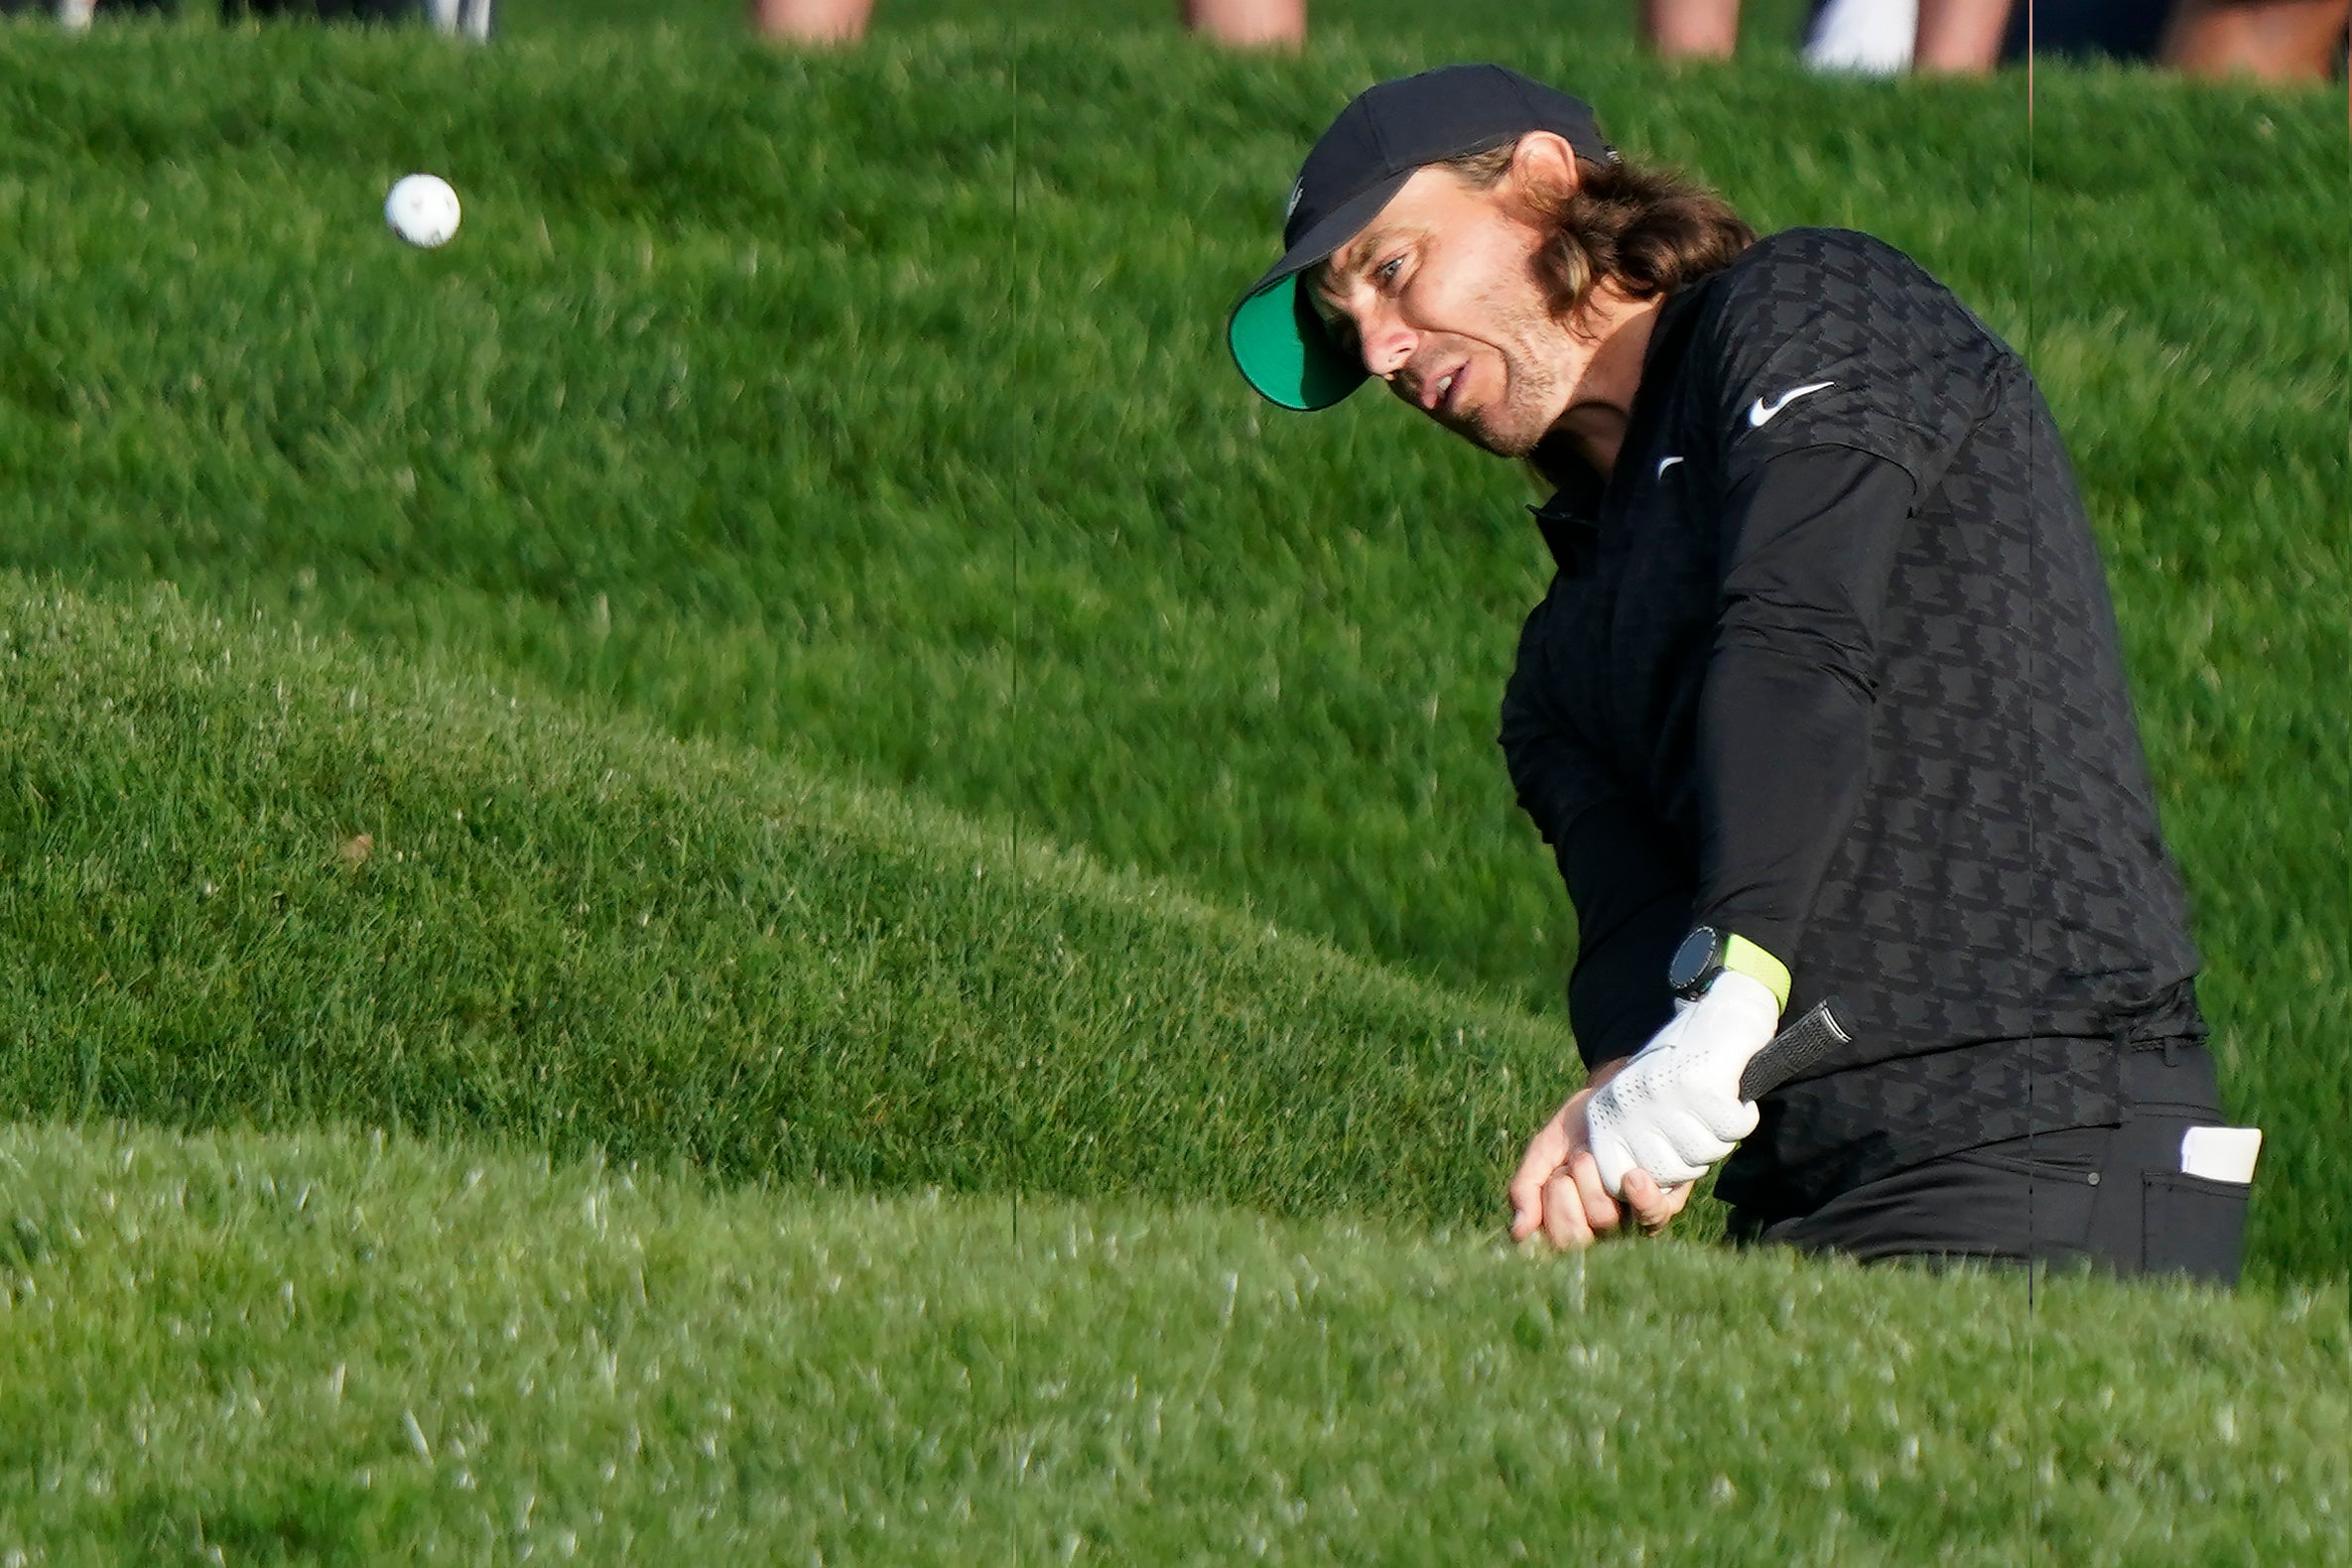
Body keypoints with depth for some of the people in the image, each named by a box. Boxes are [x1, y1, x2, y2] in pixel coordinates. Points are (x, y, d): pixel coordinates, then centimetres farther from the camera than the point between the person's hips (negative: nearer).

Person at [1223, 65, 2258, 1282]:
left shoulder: (1811, 311, 5)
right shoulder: (1565, 655, 25)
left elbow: (1801, 652, -13)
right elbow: (1634, 907, 5)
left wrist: (1730, 993, -27)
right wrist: (1626, 1086, -19)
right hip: (1795, 1205, 7)